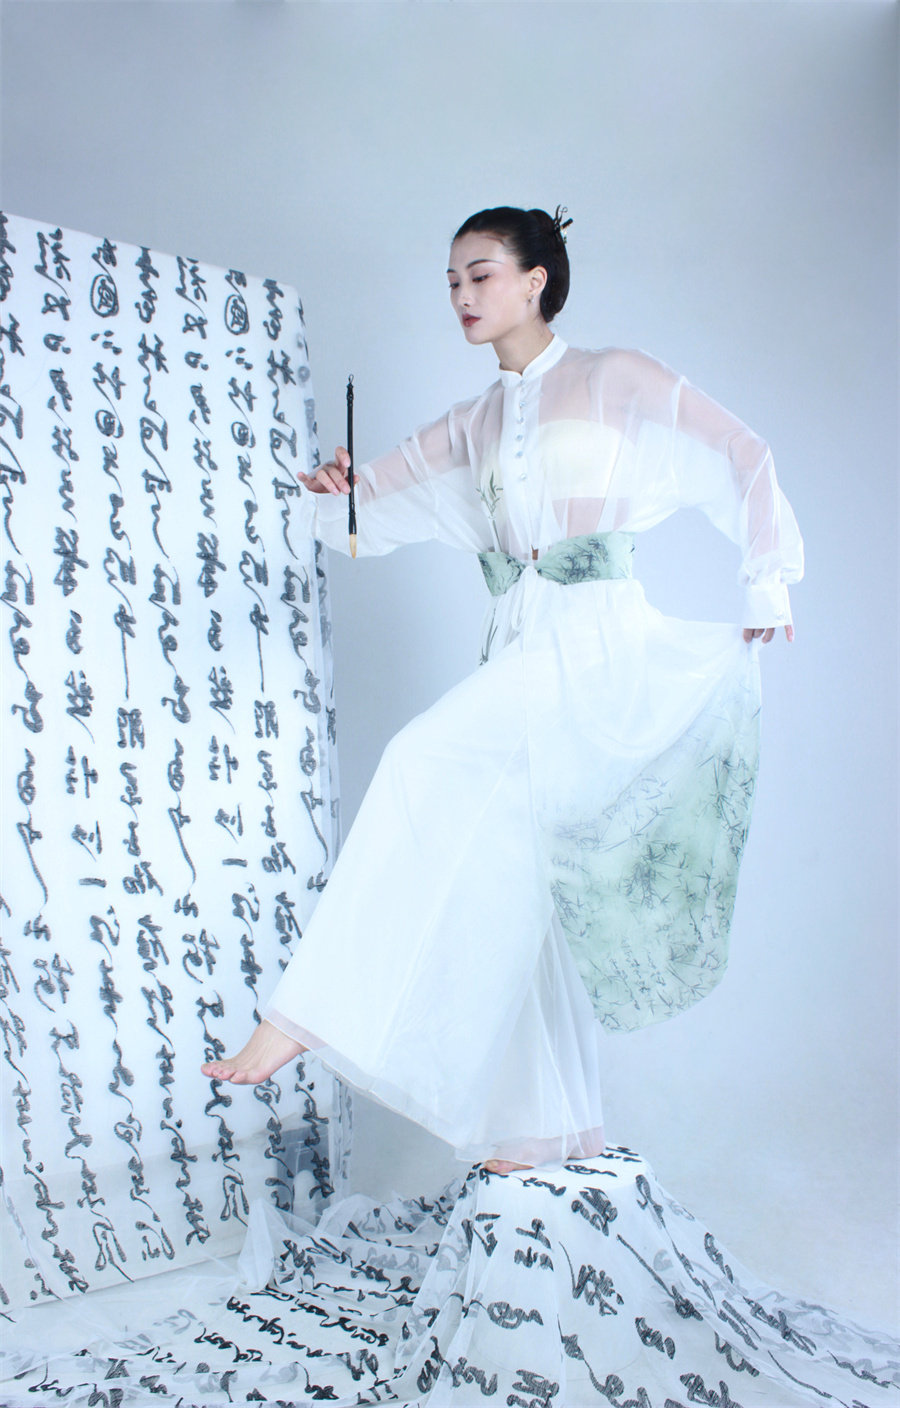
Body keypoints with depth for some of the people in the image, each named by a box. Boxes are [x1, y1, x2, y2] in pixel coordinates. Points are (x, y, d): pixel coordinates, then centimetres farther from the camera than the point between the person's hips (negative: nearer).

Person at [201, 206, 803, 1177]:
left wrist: (766, 585, -3)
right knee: (520, 876, 4)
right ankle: (558, 1122, 16)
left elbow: (740, 458, 3)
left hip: (597, 641, -6)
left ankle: (304, 1015, -24)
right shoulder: (473, 425, 18)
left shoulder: (616, 379, 3)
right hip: (515, 653, 6)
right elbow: (376, 502, 18)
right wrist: (332, 490, -4)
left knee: (428, 759, -27)